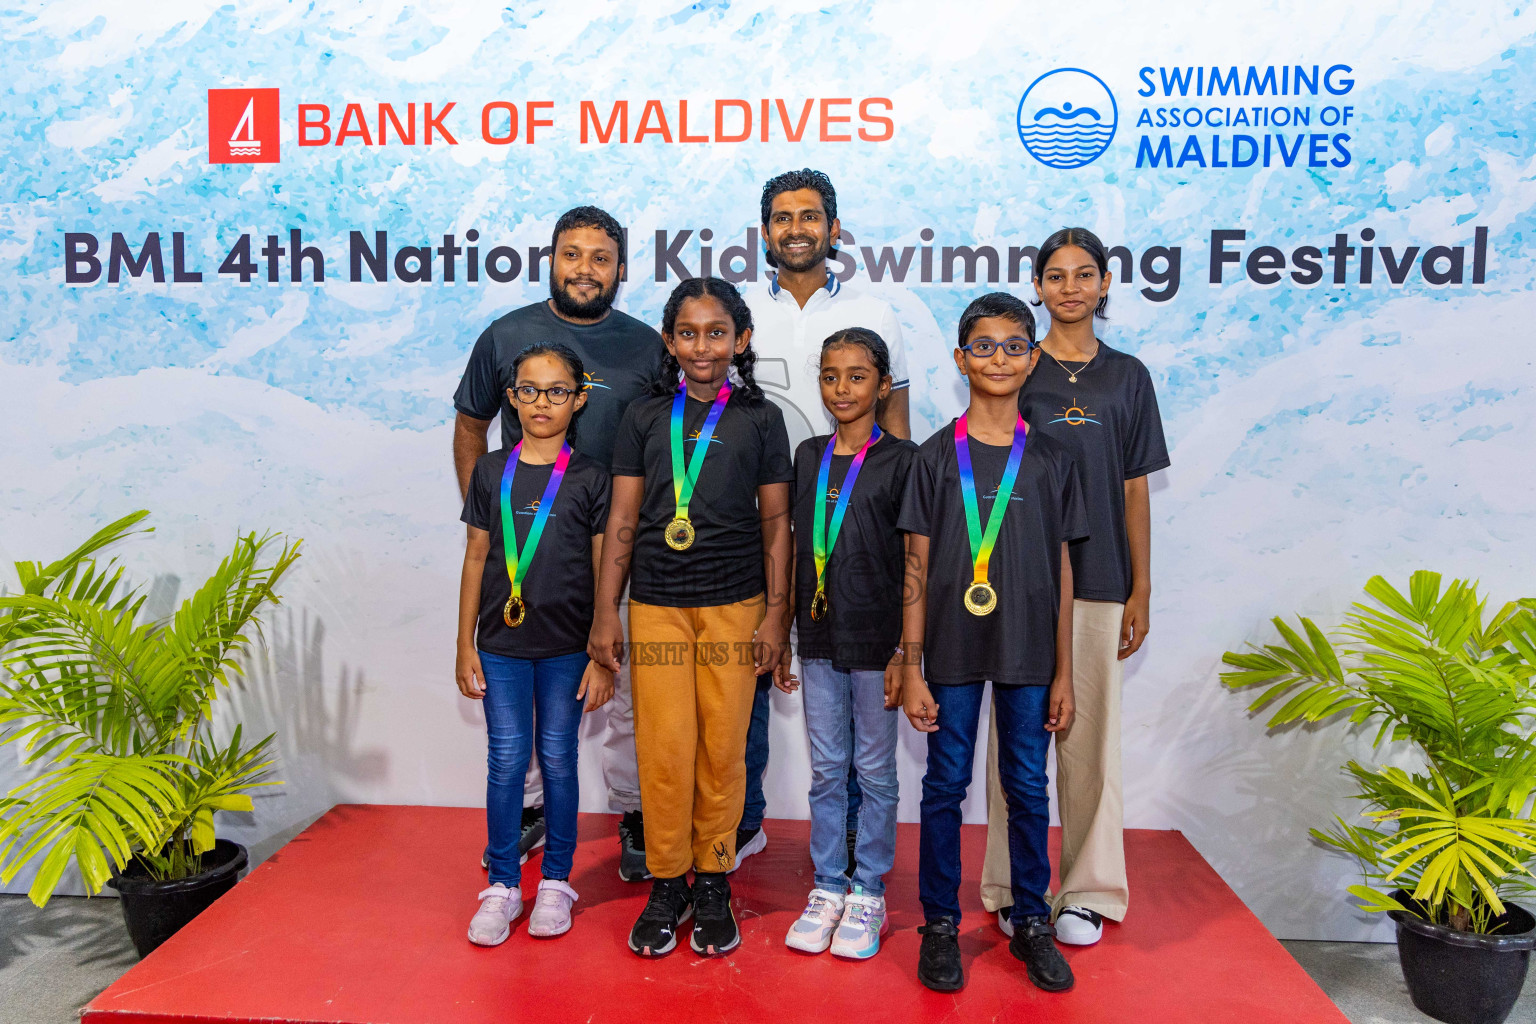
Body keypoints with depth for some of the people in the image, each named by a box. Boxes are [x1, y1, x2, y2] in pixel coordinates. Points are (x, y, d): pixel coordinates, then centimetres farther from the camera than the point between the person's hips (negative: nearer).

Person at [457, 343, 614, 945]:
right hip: (501, 643, 1)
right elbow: (476, 557, 7)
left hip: (567, 646, -1)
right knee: (506, 759, 5)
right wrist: (465, 645, 5)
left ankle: (556, 882, 23)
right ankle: (503, 885, 19)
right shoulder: (491, 471, 4)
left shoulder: (590, 478, -2)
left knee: (558, 759, 8)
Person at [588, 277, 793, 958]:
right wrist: (605, 614, 3)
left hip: (734, 605, 0)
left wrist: (775, 615, 0)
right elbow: (622, 522, 7)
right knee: (664, 749, -1)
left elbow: (776, 523, 6)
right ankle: (666, 883, 17)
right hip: (656, 605, 1)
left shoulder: (760, 418, 5)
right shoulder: (645, 417, 7)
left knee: (723, 748, 3)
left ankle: (713, 881, 20)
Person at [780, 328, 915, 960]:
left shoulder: (900, 459, -6)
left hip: (876, 641, -4)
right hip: (819, 637, 4)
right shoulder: (808, 456, 8)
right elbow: (796, 552, 11)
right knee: (826, 771, 12)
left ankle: (868, 894, 23)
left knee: (875, 772, 8)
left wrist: (905, 651, -11)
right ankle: (827, 889, 26)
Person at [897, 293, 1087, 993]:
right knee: (945, 785, 7)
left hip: (1028, 652, 1)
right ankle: (940, 923, 22)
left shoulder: (1051, 460, 4)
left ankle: (1031, 921, 27)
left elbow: (1061, 571, 6)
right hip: (952, 649, -1)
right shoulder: (936, 456, 0)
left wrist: (1062, 673, 4)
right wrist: (912, 668, -4)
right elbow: (918, 568, 0)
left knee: (1028, 788, 10)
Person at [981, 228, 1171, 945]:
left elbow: (1134, 489, 9)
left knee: (1090, 735, 5)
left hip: (1097, 580, 1)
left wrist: (1140, 589, 5)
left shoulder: (1127, 376, 9)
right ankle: (1014, 887, 18)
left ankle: (1087, 891, 20)